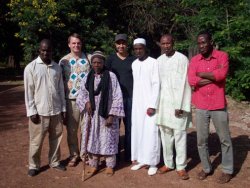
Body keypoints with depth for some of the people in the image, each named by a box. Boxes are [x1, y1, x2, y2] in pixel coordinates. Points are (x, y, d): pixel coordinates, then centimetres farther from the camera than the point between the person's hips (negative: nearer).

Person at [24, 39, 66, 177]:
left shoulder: (57, 67, 6)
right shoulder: (31, 67, -5)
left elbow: (61, 89, 9)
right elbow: (28, 91, -6)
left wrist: (63, 108, 8)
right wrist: (31, 111, -9)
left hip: (56, 110, 4)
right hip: (39, 111, -3)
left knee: (56, 138, 13)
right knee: (36, 140, 6)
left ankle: (54, 162, 28)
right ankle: (34, 165, 22)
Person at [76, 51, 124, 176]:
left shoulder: (111, 76, -8)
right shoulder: (87, 78, 3)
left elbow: (117, 97, -9)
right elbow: (80, 96, 9)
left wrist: (112, 115, -13)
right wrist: (86, 102, -13)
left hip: (107, 115, -3)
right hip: (92, 115, 3)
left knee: (108, 140, 6)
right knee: (92, 139, 10)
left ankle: (110, 166, 21)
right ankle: (93, 165, 25)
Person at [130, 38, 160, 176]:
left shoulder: (154, 63, -7)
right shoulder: (134, 64, 10)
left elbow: (156, 85, -11)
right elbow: (135, 84, 10)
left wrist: (153, 105, -15)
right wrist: (134, 101, 6)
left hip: (150, 103, -6)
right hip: (137, 103, 6)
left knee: (151, 132, -3)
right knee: (137, 131, 8)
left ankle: (152, 162, 7)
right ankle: (141, 159, 20)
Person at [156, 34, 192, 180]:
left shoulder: (182, 59, -8)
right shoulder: (159, 60, 9)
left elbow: (184, 84, -11)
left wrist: (180, 106, -14)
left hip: (178, 102, -5)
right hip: (163, 102, 5)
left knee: (180, 135, 0)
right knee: (165, 134, 10)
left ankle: (181, 166, 12)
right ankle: (168, 163, 23)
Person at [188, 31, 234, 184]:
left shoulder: (222, 56, -4)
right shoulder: (195, 60, 4)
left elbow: (221, 75, -22)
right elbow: (191, 80, -11)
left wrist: (202, 74, -9)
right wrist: (213, 76, -13)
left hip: (218, 106, -2)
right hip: (201, 106, 3)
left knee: (225, 139, 9)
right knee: (201, 140, 10)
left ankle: (228, 170, 25)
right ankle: (206, 168, 28)